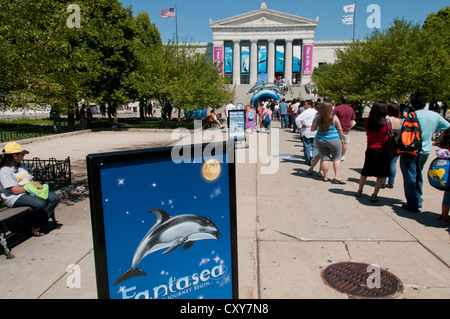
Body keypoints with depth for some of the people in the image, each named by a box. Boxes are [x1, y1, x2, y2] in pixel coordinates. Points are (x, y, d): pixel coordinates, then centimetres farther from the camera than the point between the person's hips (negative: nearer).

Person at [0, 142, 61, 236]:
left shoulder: (20, 165, 17)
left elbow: (30, 179, 19)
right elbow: (15, 190, -19)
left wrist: (36, 184, -3)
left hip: (29, 192, 9)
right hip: (15, 198, -9)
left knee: (55, 198, -9)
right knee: (40, 204, -35)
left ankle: (39, 221, -10)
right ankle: (32, 221, -2)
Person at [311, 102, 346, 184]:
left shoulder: (316, 118, -5)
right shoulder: (334, 118, -11)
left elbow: (312, 129, 5)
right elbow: (340, 129, -6)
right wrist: (342, 138, 7)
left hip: (320, 140, 3)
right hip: (333, 140, -3)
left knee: (325, 158, 9)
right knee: (337, 158, 7)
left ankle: (325, 177, 14)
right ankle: (337, 177, 0)